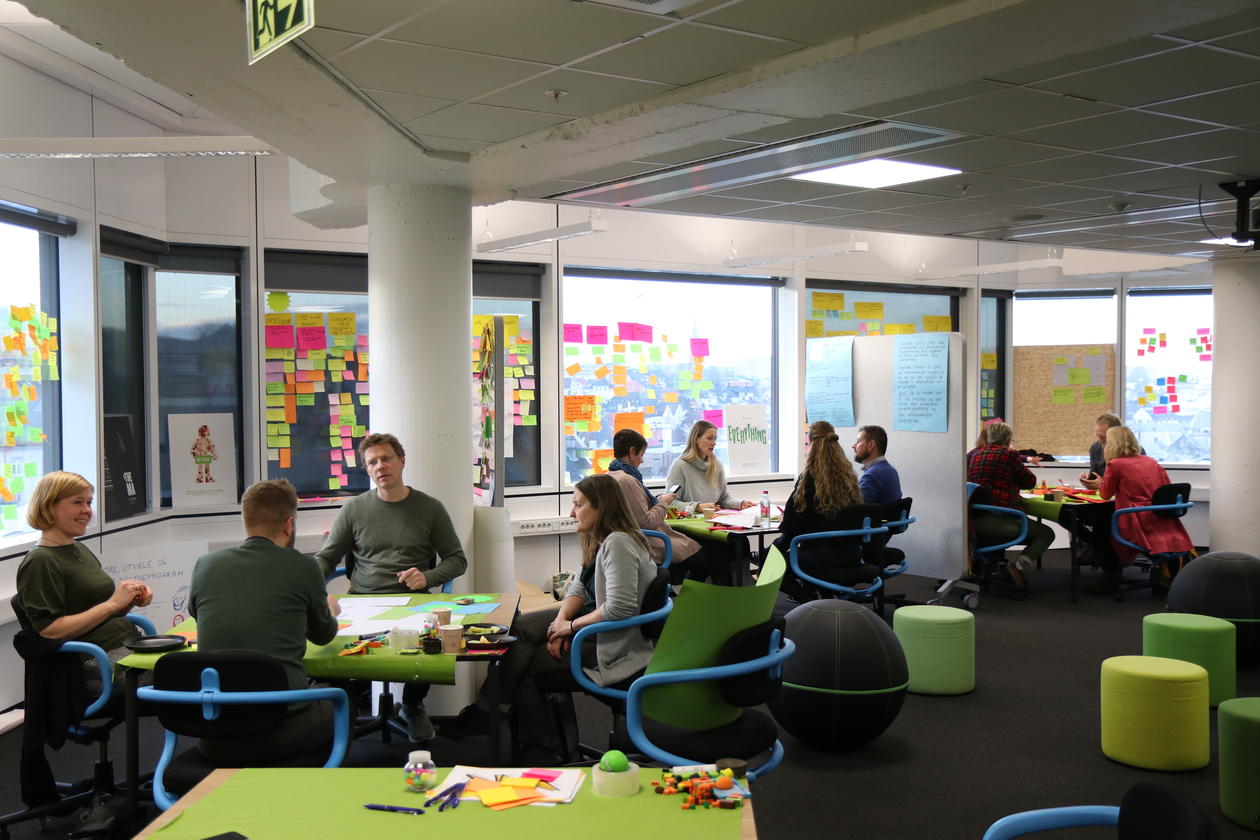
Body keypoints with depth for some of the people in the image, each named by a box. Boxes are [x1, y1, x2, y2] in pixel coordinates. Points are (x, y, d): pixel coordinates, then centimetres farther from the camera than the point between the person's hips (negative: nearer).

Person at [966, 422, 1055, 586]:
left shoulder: (973, 455, 13)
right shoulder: (1008, 455, -4)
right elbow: (1031, 481, 7)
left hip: (973, 519, 7)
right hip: (997, 520, -7)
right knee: (1046, 534, 8)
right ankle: (1019, 565, -13)